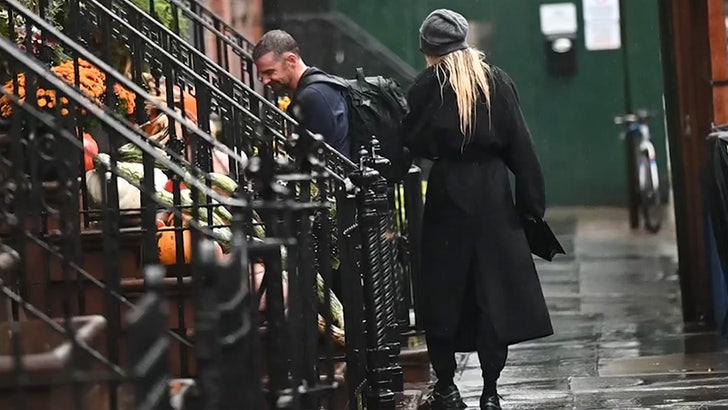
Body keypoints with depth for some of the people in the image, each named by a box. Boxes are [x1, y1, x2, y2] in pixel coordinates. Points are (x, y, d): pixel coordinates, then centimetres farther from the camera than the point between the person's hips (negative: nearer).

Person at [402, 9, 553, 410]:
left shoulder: (428, 86, -4)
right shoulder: (498, 81, 3)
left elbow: (413, 144, -4)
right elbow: (520, 145, 1)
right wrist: (531, 203, 3)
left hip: (448, 193, -2)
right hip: (493, 193, 2)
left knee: (445, 288, 8)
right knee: (493, 287, 4)